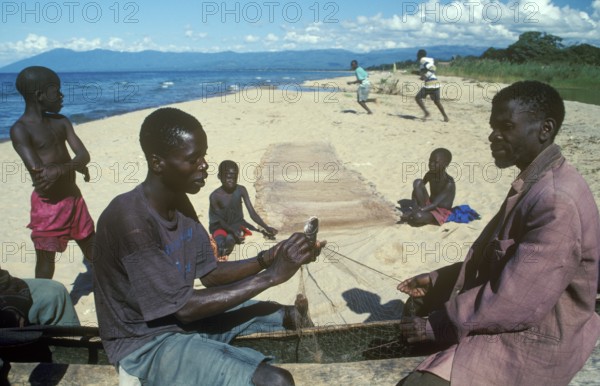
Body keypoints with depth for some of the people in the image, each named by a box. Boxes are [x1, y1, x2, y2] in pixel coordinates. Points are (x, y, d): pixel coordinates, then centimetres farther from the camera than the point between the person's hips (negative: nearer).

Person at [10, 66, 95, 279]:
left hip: (73, 196, 6)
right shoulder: (20, 129, -14)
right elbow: (38, 170, -25)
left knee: (91, 246, 20)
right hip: (47, 204, -6)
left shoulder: (61, 121, 4)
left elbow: (84, 155, -5)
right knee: (46, 260, 6)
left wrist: (61, 169, -24)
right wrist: (75, 166, -14)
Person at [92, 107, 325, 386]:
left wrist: (269, 258, -10)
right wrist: (271, 275, -24)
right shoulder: (130, 220, -27)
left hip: (183, 314, 8)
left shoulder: (179, 202, -1)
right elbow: (183, 306, -24)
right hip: (147, 343, -7)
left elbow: (210, 274, 5)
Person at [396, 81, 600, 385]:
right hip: (509, 316, 10)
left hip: (530, 342, -10)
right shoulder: (533, 182, 4)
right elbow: (493, 257, 13)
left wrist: (437, 325, -19)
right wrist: (437, 279, 6)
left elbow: (516, 303, -29)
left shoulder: (557, 202, -29)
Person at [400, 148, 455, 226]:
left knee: (418, 216, -37)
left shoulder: (449, 183, -23)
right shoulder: (430, 175, -3)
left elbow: (435, 204, -28)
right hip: (429, 206, 6)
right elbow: (416, 190, -2)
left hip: (441, 213, -6)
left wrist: (415, 211, -32)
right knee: (418, 182, -16)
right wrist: (414, 208, -18)